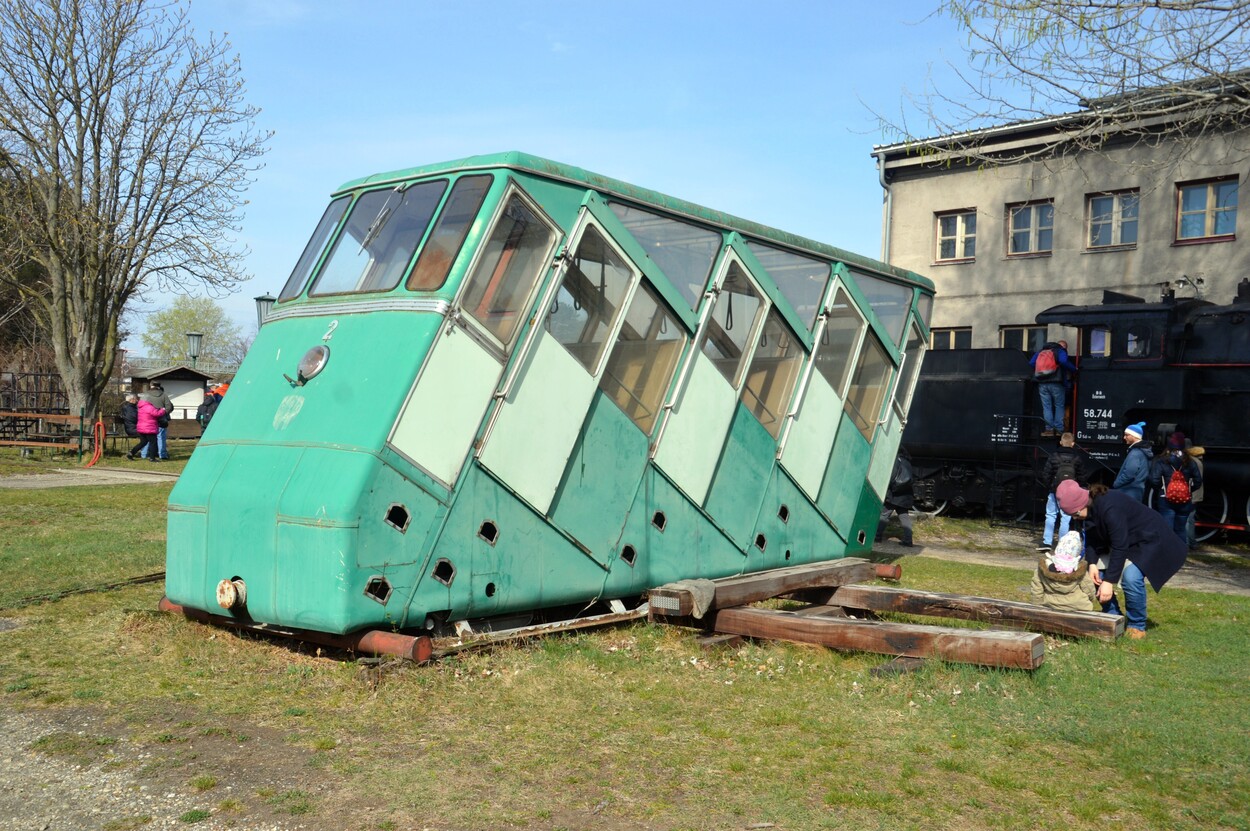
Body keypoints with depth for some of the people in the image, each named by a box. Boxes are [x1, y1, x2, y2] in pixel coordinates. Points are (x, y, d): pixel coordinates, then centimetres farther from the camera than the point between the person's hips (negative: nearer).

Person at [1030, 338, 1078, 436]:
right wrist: (1074, 369, -5)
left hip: (1042, 384, 3)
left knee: (1047, 407, 6)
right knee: (1059, 406, 7)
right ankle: (1059, 429, 3)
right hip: (1056, 384, -3)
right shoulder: (1060, 351, 3)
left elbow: (1031, 363, 12)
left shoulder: (1040, 351, 18)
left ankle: (1049, 429, 1)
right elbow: (1063, 361, -17)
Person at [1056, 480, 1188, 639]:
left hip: (1148, 539, -9)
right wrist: (1092, 563, -18)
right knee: (1097, 573, -2)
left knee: (1131, 578, -28)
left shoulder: (1110, 508, -36)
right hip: (1120, 540, 9)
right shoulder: (1090, 506, -10)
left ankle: (1137, 627, -9)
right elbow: (1091, 538, -2)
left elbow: (1120, 547, -34)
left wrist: (1109, 581, -31)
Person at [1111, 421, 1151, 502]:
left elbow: (1129, 474, -25)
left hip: (1129, 493, -10)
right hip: (1137, 491, 10)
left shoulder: (1135, 453, -18)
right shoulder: (1143, 450, 15)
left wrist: (1115, 484, -11)